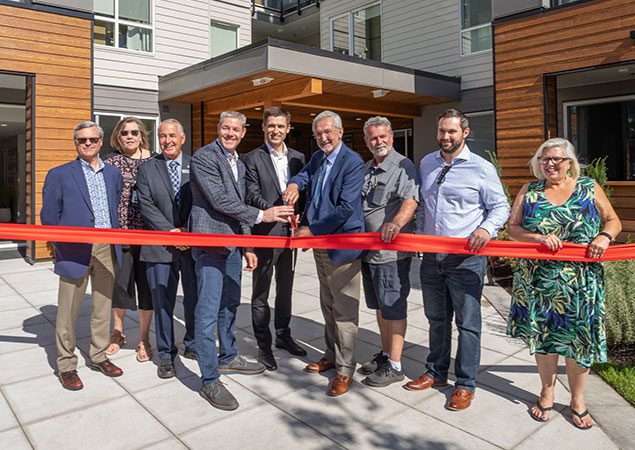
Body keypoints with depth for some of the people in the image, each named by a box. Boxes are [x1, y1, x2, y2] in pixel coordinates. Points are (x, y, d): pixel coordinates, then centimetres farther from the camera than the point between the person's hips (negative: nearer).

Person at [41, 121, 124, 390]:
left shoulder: (113, 174, 13)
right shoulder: (59, 174, 1)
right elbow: (49, 216, 0)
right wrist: (61, 245, -1)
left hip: (108, 250, 4)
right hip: (75, 251, -4)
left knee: (103, 307, 13)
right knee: (68, 310, 5)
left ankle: (99, 356, 28)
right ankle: (66, 365, 19)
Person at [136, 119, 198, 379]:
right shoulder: (147, 169, 6)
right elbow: (146, 206, -2)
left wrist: (187, 230, -11)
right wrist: (170, 231, -12)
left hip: (193, 243, 1)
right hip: (160, 247, 0)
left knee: (195, 299, 11)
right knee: (162, 303, 7)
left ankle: (192, 345, 31)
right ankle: (166, 355, 21)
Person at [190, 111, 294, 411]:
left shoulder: (238, 164, 18)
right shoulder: (204, 157, -9)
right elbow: (219, 200, -17)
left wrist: (246, 246, 18)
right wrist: (261, 215, -18)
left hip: (232, 245, 9)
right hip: (210, 243, -9)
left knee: (230, 304, 18)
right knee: (208, 312, -5)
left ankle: (228, 357, 36)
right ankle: (209, 380, 3)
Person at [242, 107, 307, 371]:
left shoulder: (297, 158, 10)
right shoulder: (252, 159, -3)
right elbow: (252, 196, -12)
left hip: (290, 232, 5)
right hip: (265, 233, -5)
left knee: (285, 288, 17)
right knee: (261, 292, 5)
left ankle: (283, 335, 33)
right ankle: (263, 345, 17)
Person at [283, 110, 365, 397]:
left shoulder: (353, 162, -15)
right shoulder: (318, 158, 11)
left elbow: (346, 208, -20)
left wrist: (312, 230, -18)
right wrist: (294, 184, -17)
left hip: (343, 246, -8)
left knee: (344, 311, 1)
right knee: (328, 306, 20)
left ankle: (345, 370, 14)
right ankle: (331, 356, 36)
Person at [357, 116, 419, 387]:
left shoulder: (403, 166, -9)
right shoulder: (367, 169, 17)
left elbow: (411, 200, -25)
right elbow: (358, 205, 25)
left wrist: (396, 222, -44)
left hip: (392, 251, -8)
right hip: (369, 250, 8)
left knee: (393, 308, 1)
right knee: (380, 306, 17)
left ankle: (394, 366, 12)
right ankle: (384, 354, 32)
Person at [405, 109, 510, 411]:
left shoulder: (481, 168, -5)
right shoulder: (426, 164, 10)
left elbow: (501, 207, -1)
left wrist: (487, 229, -20)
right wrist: (420, 233, 12)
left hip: (466, 259, -5)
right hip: (431, 257, 5)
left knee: (467, 323, 4)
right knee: (436, 319, 17)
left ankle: (466, 385, 19)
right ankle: (436, 373, 33)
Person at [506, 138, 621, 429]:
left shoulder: (589, 188, 6)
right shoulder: (529, 191, 5)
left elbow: (613, 221, 10)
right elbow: (513, 229, 0)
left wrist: (604, 236, -12)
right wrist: (540, 238, -17)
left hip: (580, 283, 0)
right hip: (537, 281, 1)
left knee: (578, 339, 5)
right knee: (542, 337, 9)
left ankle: (577, 400, 23)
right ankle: (547, 392, 29)